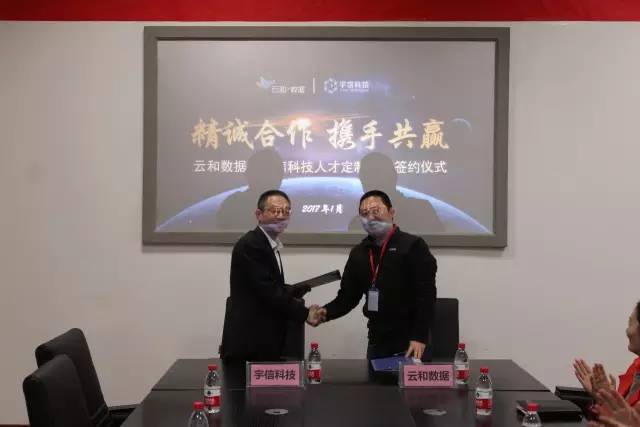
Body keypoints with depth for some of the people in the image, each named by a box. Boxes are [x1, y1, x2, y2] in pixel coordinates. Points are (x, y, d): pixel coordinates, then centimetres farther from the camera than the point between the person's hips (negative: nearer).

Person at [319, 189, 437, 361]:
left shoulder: (413, 246, -7)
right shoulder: (359, 253, 10)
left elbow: (426, 295, -12)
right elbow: (348, 295, 11)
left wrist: (420, 337, -19)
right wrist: (326, 312, -9)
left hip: (410, 342, -5)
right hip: (377, 341, 5)